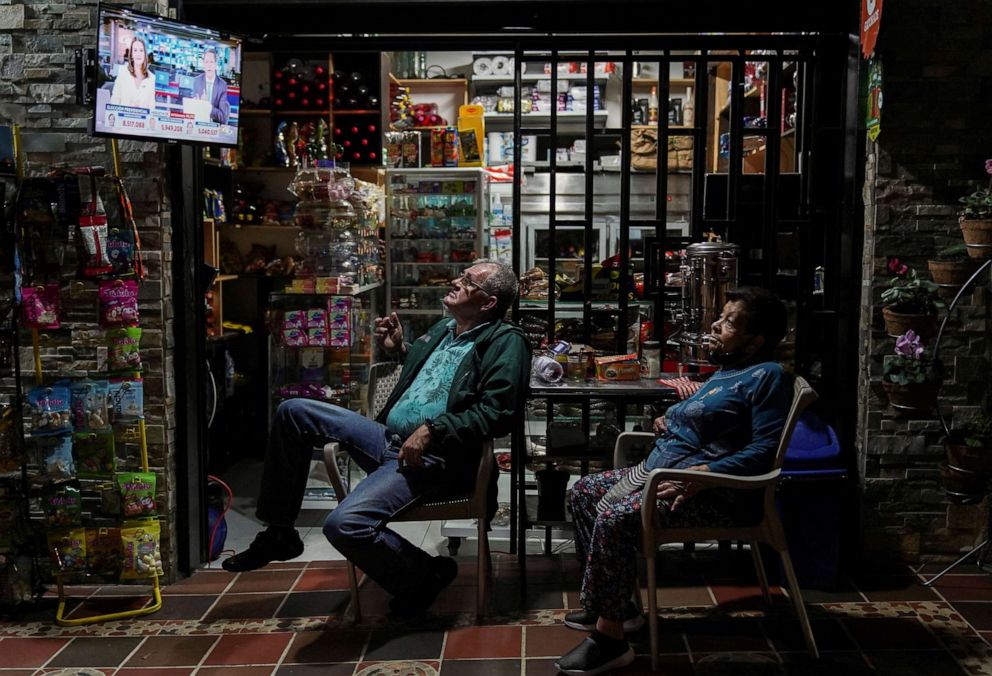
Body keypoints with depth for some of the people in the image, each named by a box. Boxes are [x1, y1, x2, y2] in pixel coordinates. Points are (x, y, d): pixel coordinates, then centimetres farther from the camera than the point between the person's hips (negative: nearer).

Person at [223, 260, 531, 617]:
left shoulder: (506, 342, -9)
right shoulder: (444, 329, 17)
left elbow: (497, 411, -20)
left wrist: (432, 430, -25)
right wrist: (399, 349, 17)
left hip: (430, 458, -9)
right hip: (389, 438, 9)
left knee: (345, 524, -29)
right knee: (293, 412, 6)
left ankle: (425, 574, -2)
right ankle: (278, 534, 12)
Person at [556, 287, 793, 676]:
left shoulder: (767, 375, -11)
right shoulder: (727, 371, 20)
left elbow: (764, 449, -22)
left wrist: (704, 473, -31)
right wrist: (671, 420, 13)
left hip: (711, 491, -11)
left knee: (614, 518, -30)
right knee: (581, 494, 10)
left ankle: (610, 638, -21)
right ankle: (613, 604, 12)